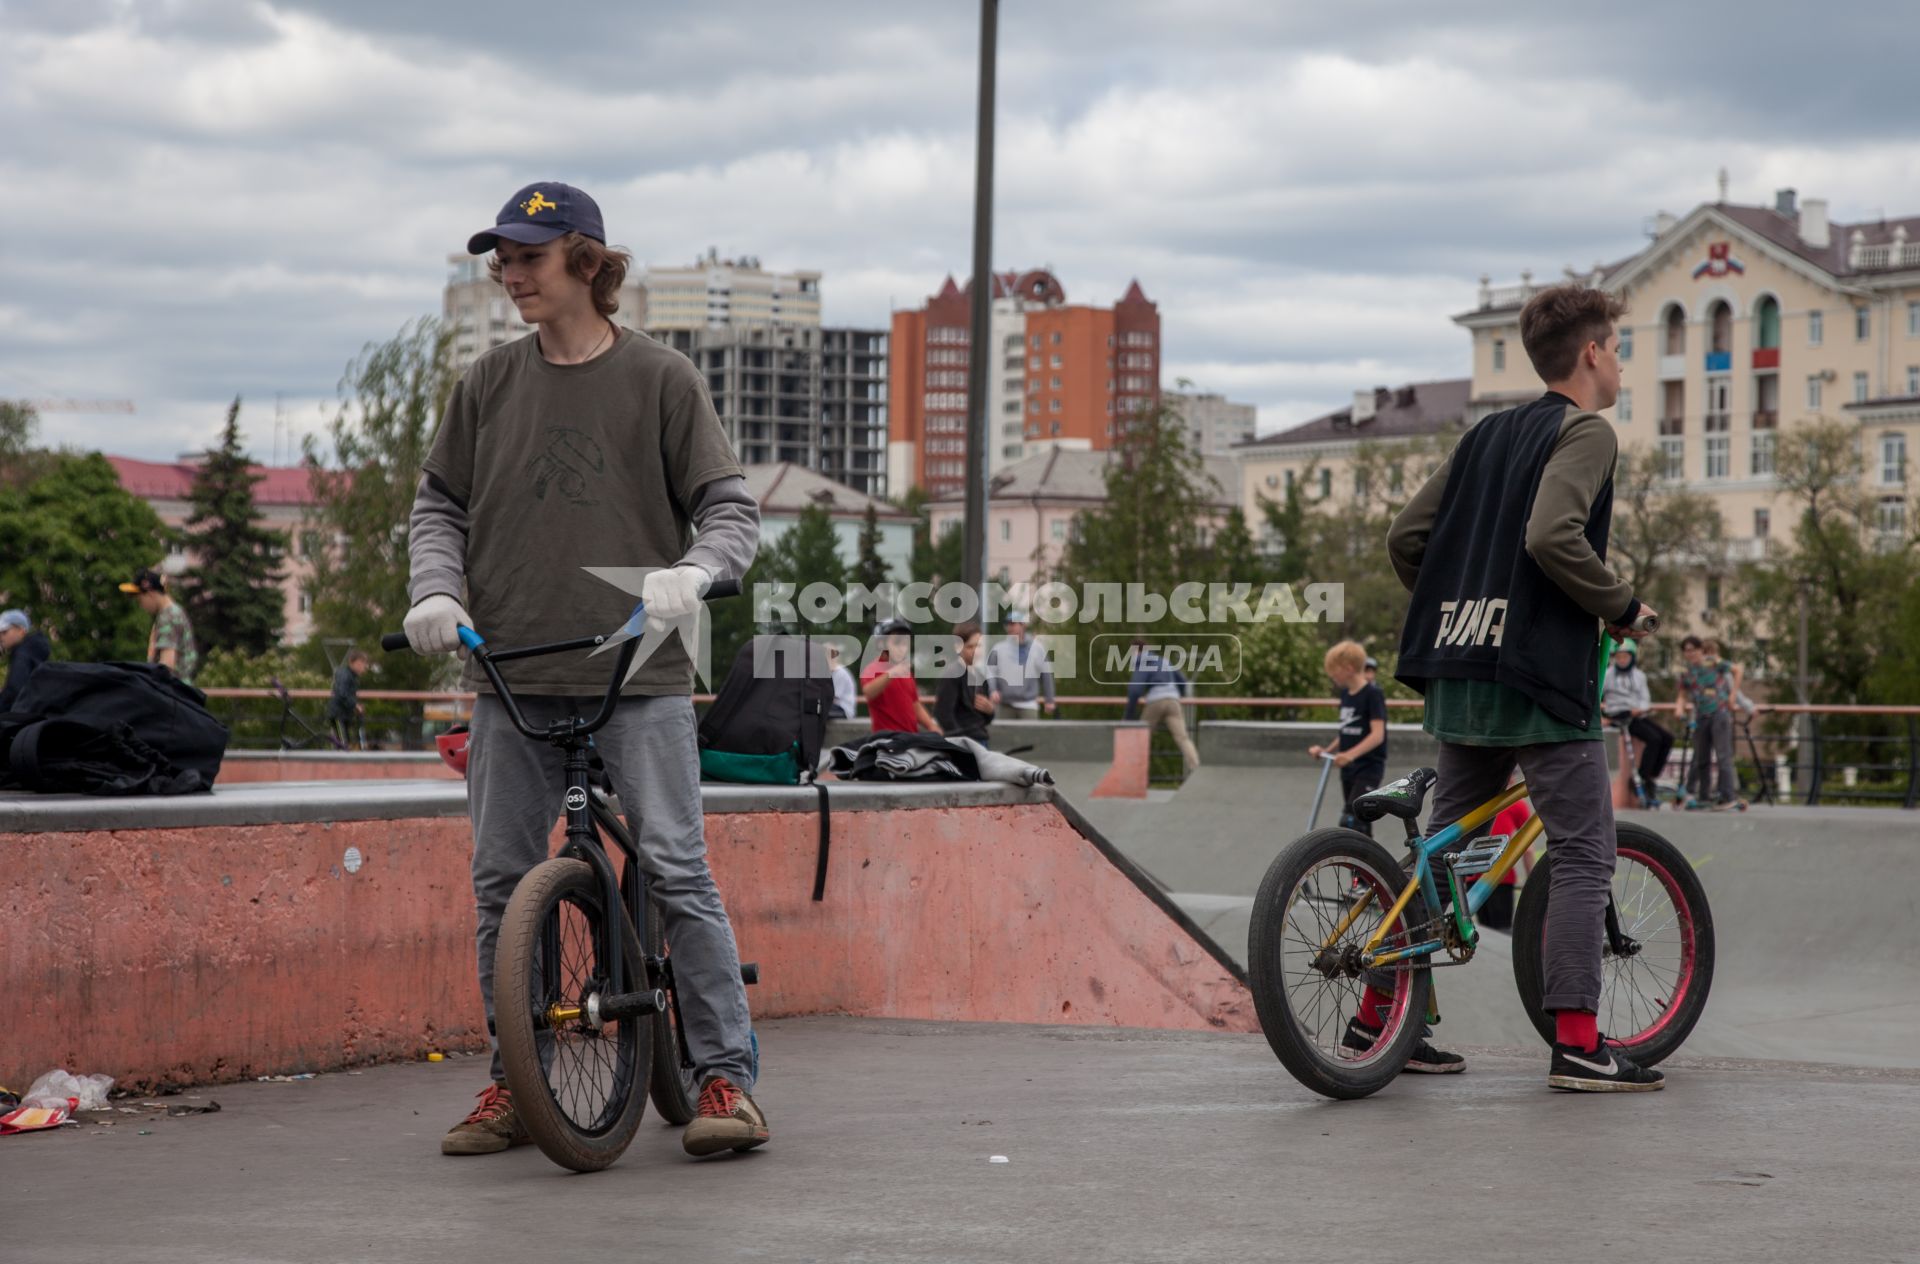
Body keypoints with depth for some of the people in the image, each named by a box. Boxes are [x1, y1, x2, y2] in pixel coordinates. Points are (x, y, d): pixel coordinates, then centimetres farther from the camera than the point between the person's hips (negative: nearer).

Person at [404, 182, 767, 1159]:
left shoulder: (660, 380, 1)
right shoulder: (489, 385, 10)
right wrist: (436, 589, -3)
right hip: (512, 675, 4)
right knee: (502, 881, 5)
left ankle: (725, 1075, -4)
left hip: (638, 673, -4)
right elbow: (439, 503, 16)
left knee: (676, 869, -10)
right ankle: (514, 1082, 15)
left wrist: (688, 574, -18)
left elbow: (730, 507, 1)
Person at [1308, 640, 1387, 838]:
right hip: (1349, 769, 9)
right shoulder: (1345, 694, 10)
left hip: (1369, 768, -9)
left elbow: (1378, 734, -23)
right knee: (1360, 827, 13)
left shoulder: (1372, 694, -14)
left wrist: (1351, 754, -35)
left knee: (1349, 821, -19)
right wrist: (1327, 750, 11)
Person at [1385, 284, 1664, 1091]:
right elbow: (1551, 537, -22)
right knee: (1583, 854, -4)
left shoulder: (1486, 434, 18)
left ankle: (1379, 1012, 18)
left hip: (1458, 674, 8)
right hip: (1541, 673, -8)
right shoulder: (1585, 432, -5)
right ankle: (1577, 1045, -9)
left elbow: (1405, 538, 14)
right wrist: (1621, 605, -9)